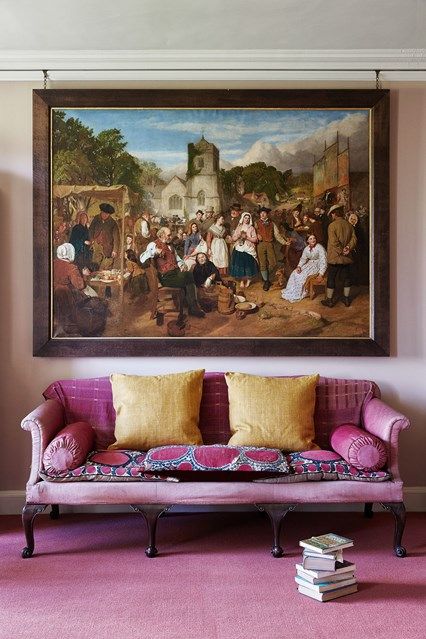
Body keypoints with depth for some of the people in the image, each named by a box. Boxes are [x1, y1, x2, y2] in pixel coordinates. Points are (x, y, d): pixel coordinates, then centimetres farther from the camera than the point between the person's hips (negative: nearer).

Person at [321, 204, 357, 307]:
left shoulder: (332, 226, -13)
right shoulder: (349, 225, 4)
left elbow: (334, 242, -20)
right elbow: (354, 239, -3)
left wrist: (341, 251, -13)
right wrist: (349, 247, -12)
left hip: (335, 257, -5)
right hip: (347, 258, 5)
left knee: (331, 278, 5)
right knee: (347, 277, 13)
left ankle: (329, 300, 9)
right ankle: (346, 299, 21)